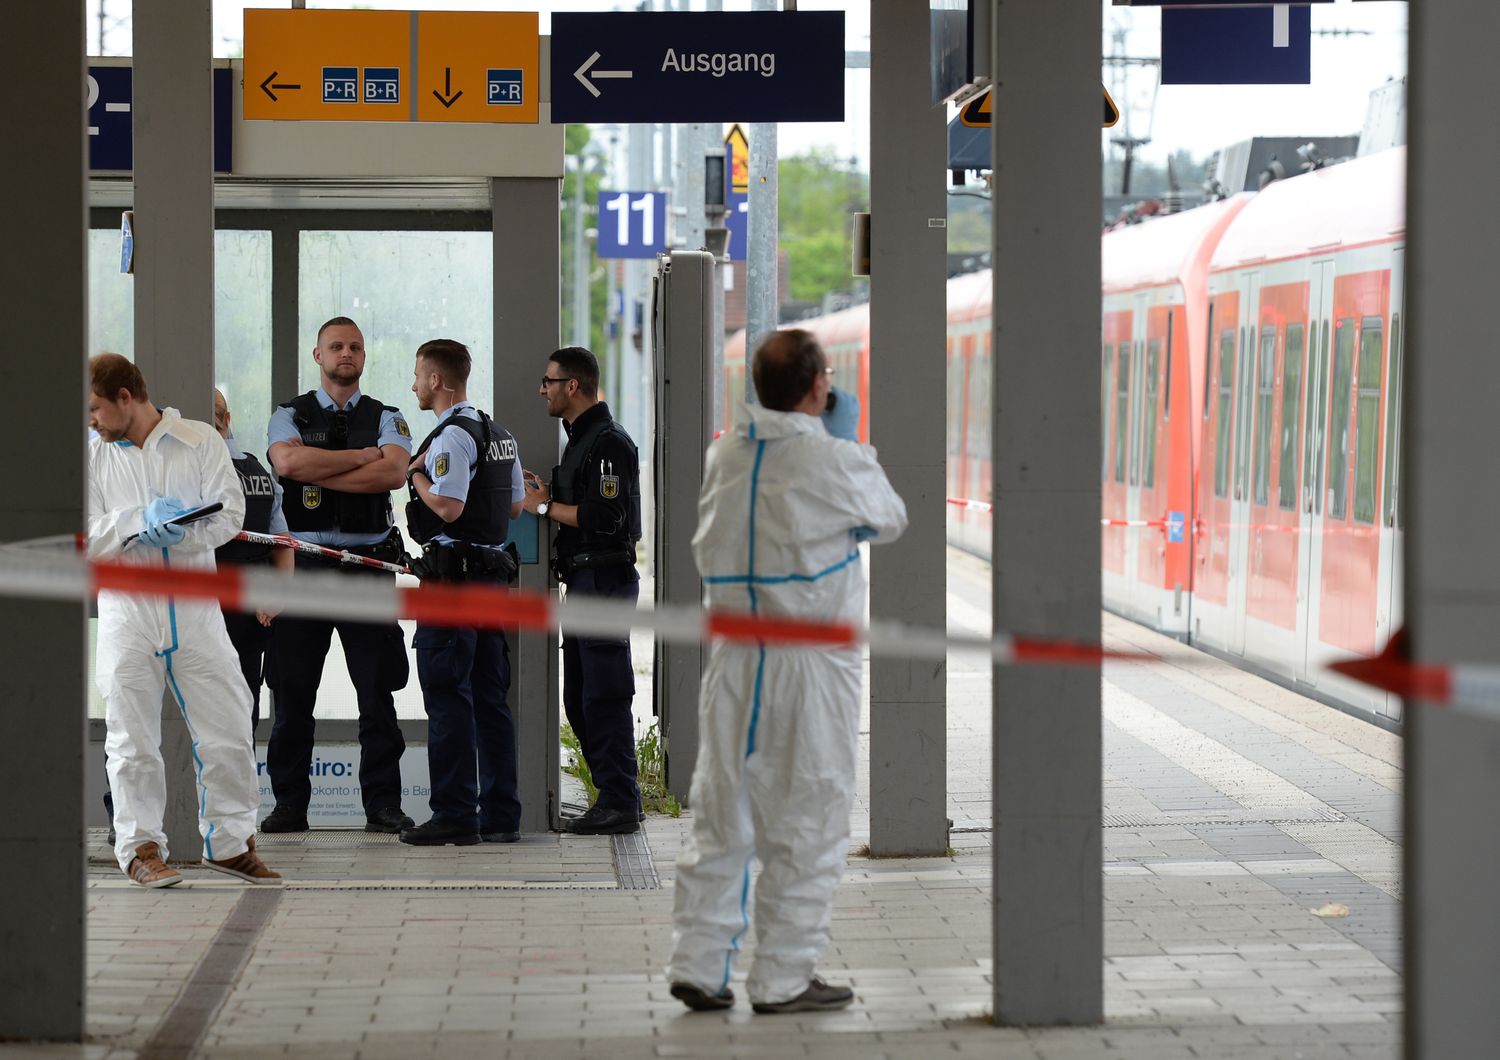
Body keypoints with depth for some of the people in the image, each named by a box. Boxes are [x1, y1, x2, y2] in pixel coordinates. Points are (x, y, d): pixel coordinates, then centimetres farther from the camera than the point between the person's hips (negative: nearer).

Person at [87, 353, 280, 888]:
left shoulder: (200, 441, 2)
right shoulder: (91, 455, 5)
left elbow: (229, 514, -4)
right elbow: (86, 537, -2)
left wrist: (173, 531, -19)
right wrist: (140, 521, -18)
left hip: (194, 610, 0)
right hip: (126, 609, 0)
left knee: (228, 730, 2)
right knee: (132, 738, 2)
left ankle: (229, 842, 15)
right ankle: (141, 848, 11)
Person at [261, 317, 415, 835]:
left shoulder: (386, 418, 10)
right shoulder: (290, 416, 9)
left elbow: (394, 472, -10)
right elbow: (288, 462, -13)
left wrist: (320, 475, -12)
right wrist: (363, 455, -9)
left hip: (368, 562, 0)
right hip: (303, 562, 0)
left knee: (377, 691, -1)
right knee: (292, 690, 2)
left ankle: (383, 804, 4)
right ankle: (290, 804, 9)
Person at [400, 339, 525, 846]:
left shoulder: (452, 435, -14)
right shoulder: (499, 434, 16)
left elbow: (447, 507, -23)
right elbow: (516, 504, 20)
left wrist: (416, 475, -7)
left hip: (453, 579, -9)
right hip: (494, 572, 9)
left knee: (448, 697, -5)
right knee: (489, 698, 11)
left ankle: (455, 815, -6)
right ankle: (501, 814, 12)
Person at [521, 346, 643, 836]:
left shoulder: (608, 442, -14)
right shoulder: (581, 439, 19)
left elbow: (605, 517, -23)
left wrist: (545, 506, -12)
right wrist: (545, 495, 10)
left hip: (604, 579, -11)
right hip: (584, 580, 11)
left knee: (604, 696, -9)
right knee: (580, 698, 13)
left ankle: (619, 805, -6)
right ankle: (618, 797, 18)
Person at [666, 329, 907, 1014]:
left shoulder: (724, 456, 4)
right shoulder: (836, 463, -11)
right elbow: (890, 522, 6)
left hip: (734, 657, 5)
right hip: (811, 660, -5)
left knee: (721, 812, 11)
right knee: (805, 822, 3)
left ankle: (698, 965, 11)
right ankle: (783, 978, 6)